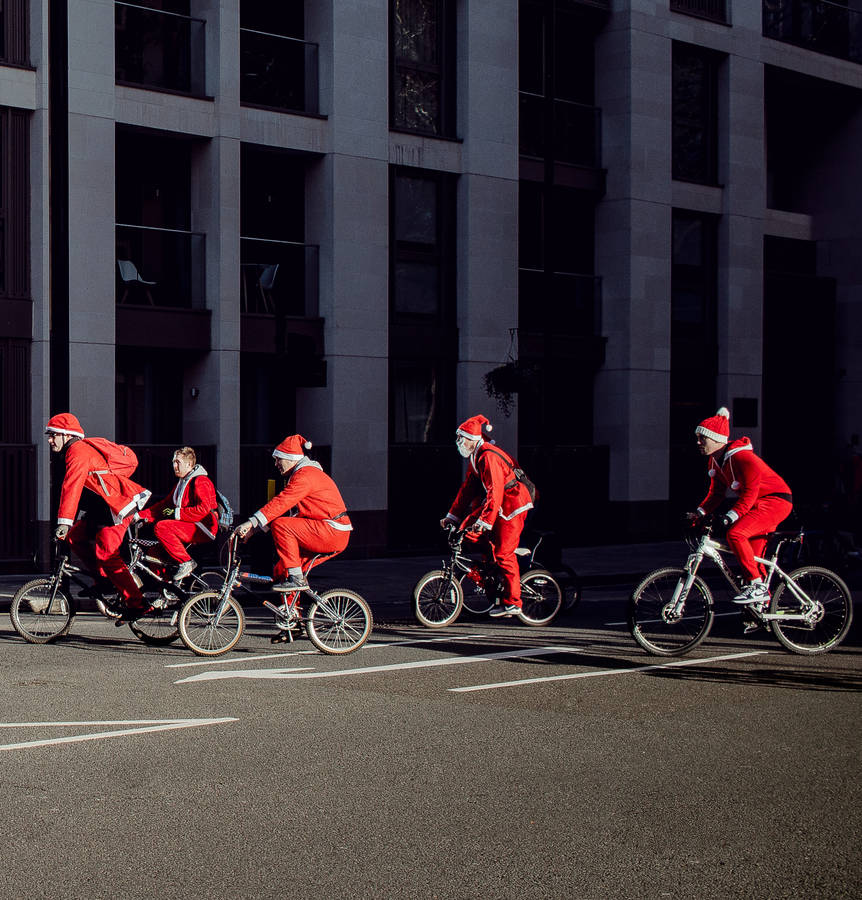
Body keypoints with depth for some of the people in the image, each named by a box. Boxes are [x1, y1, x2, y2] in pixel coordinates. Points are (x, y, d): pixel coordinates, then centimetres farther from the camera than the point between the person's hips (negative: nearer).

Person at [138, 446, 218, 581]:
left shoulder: (200, 481, -9)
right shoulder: (182, 483, 22)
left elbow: (203, 509, -22)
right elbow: (164, 505, 21)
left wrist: (177, 513, -18)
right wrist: (141, 515, 9)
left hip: (204, 530, -10)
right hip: (190, 528, 10)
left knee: (161, 527, -26)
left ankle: (186, 562, -24)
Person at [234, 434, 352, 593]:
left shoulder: (305, 474, -13)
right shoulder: (305, 473, 19)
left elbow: (281, 503, -24)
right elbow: (281, 507, 15)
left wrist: (252, 523, -26)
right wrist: (253, 528, 6)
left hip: (332, 532, -10)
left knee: (280, 525, -21)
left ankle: (296, 578, -19)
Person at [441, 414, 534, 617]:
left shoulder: (488, 456, -20)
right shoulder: (476, 457, 11)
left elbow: (495, 491, -27)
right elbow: (467, 488, 16)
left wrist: (484, 521, -30)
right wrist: (452, 516, 13)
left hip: (512, 505, -10)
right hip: (501, 506, 10)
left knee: (503, 553, -10)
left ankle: (512, 603, -4)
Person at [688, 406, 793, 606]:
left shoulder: (742, 458, -25)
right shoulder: (715, 460, 3)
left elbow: (749, 494, -29)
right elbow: (716, 492, 7)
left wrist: (730, 517, -37)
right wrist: (699, 513, -6)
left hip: (776, 501, -10)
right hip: (758, 504, 10)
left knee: (735, 533, -26)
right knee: (753, 557, 9)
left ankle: (757, 586, -21)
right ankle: (763, 602, 20)